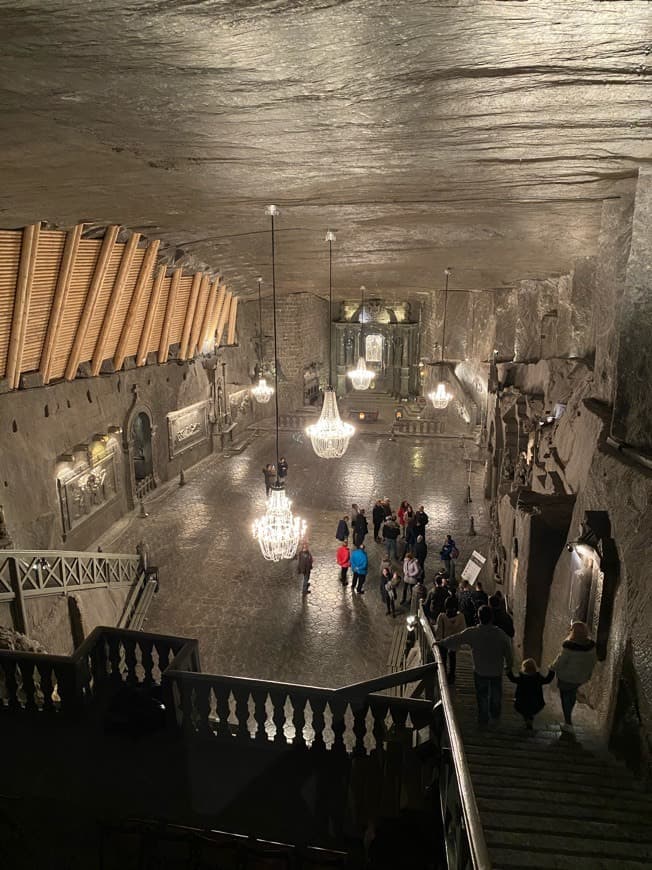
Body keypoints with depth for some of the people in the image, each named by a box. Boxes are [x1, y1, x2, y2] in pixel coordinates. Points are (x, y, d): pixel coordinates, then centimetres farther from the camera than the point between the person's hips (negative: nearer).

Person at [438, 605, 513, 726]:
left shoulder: (472, 633, -22)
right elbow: (508, 651, -8)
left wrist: (440, 643, 5)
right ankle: (495, 714, 45)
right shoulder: (500, 633, -20)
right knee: (496, 694, 26)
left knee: (482, 696, 19)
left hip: (480, 671, -1)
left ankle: (483, 719, 31)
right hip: (497, 670, 1)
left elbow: (455, 639, -10)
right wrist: (509, 665, 11)